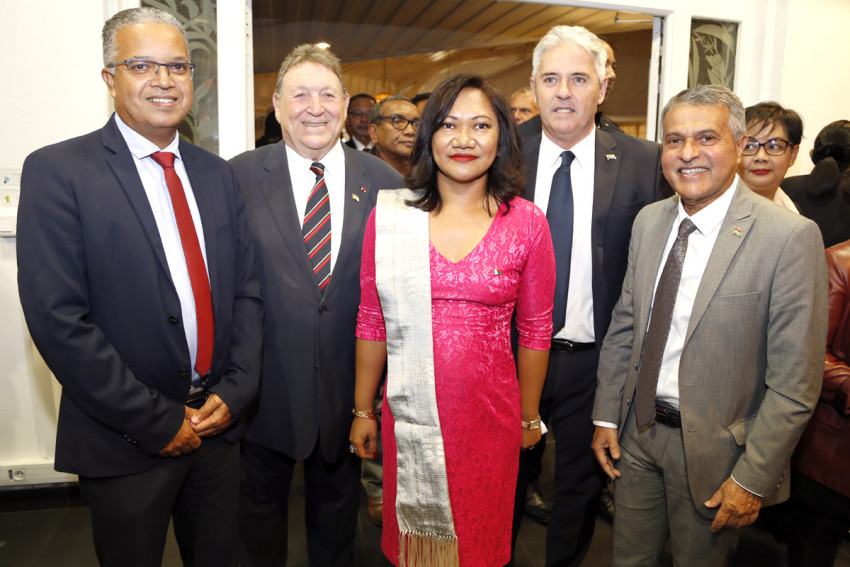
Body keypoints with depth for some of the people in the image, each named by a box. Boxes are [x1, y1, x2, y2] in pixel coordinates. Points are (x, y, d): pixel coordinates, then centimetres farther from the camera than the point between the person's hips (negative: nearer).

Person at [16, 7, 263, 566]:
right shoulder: (56, 171, -9)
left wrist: (234, 392, -6)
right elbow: (58, 320, -16)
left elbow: (246, 288, 6)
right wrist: (157, 421, -16)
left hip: (217, 422, 4)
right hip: (125, 442, -4)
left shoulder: (217, 173, 6)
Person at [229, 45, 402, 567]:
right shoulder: (239, 177, -6)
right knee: (263, 502, 21)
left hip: (348, 381, 1)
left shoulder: (385, 182, -3)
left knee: (337, 501, 23)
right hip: (267, 381, 0)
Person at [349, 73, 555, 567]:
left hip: (490, 415, 0)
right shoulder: (388, 216, -4)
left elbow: (535, 330, 3)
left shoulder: (527, 223, -5)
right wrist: (363, 411, 6)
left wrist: (529, 415, 9)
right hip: (410, 414, 1)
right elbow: (372, 323, 2)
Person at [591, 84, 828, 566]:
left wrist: (753, 477, -15)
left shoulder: (791, 236, -17)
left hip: (714, 449, -4)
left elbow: (794, 382, -16)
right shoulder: (649, 221, 2)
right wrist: (606, 417, 6)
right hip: (638, 431, 5)